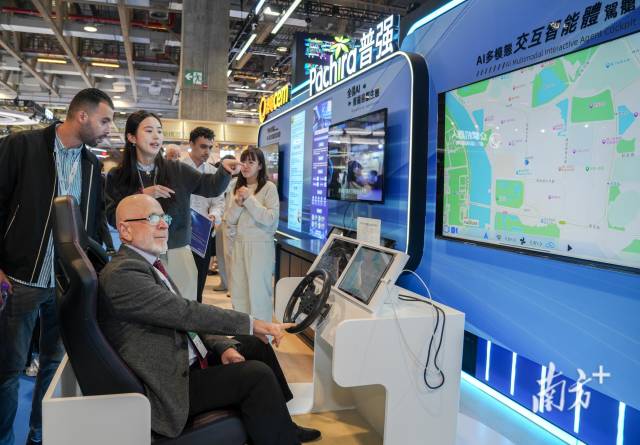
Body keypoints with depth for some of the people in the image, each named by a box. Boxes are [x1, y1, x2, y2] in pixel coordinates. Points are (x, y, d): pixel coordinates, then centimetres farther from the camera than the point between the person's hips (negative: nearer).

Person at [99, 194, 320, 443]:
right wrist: (252, 324, -20)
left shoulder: (148, 264, 10)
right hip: (167, 389, -10)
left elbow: (183, 317, 11)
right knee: (258, 374, -16)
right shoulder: (122, 275, -22)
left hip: (183, 358, 10)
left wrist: (222, 346, -3)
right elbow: (186, 313, -26)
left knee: (255, 345, 11)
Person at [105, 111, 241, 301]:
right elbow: (113, 217, -5)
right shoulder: (117, 176, 2)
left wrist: (224, 170, -22)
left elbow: (211, 187, -3)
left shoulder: (177, 170, 3)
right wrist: (142, 196, -15)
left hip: (178, 254, 1)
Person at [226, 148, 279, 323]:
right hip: (239, 244, 6)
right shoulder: (238, 188, 10)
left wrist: (249, 199, -15)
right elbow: (230, 221, 7)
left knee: (258, 292, 2)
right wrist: (238, 202, -9)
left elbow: (270, 219, -16)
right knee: (238, 292, 11)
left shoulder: (269, 187, -7)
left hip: (260, 245, -6)